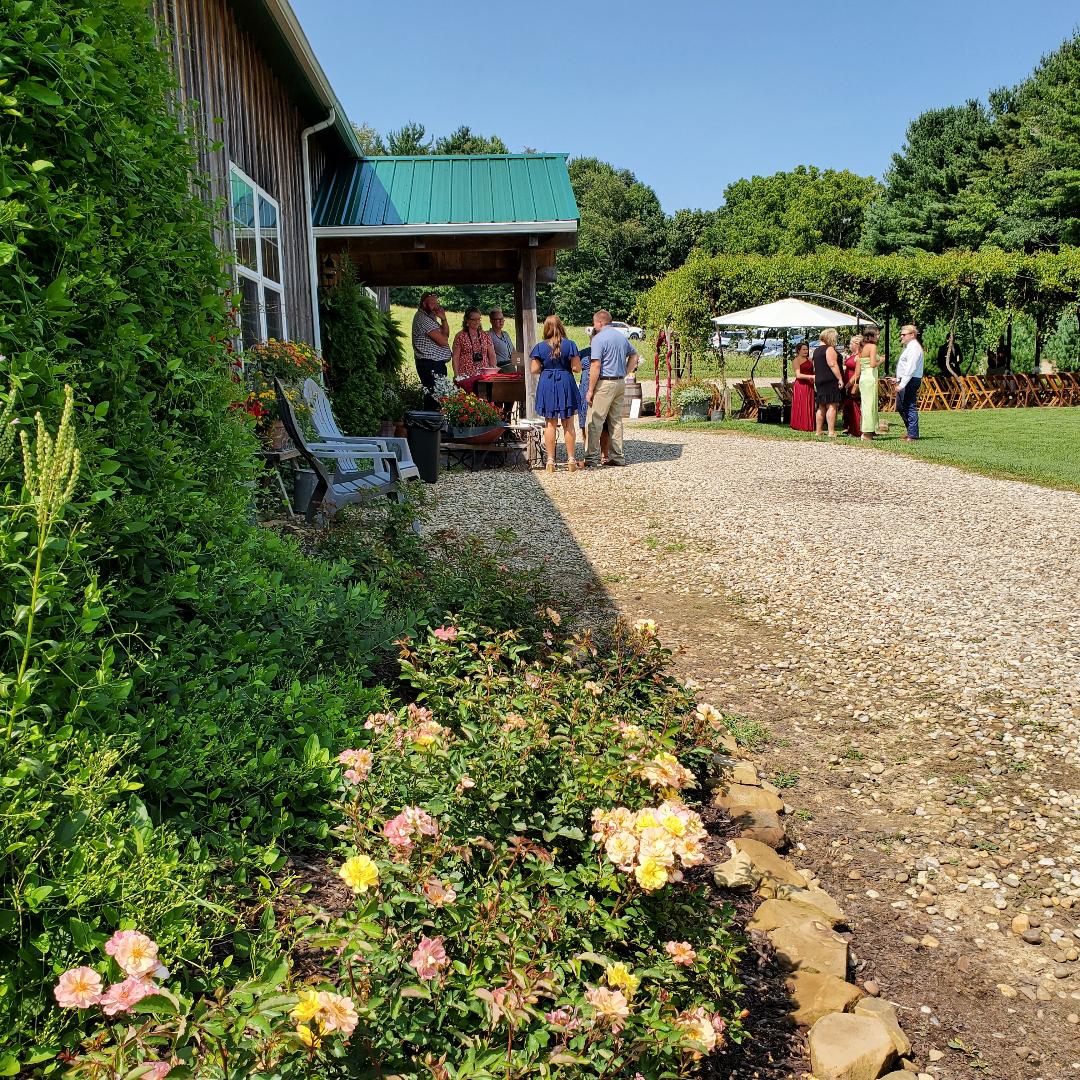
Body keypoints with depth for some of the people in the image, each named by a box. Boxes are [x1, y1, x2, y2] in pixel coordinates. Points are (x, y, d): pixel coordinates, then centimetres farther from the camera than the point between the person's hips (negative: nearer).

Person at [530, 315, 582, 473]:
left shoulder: (541, 347, -2)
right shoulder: (569, 345, -5)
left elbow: (535, 370, -2)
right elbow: (576, 368, -6)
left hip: (547, 386, 1)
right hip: (566, 384, -1)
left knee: (550, 424, 7)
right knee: (568, 424, 7)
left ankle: (550, 460, 6)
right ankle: (571, 460, 10)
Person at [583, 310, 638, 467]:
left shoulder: (599, 338, -10)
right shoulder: (621, 337, 14)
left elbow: (596, 366, -16)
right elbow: (634, 355, 26)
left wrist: (590, 390, -14)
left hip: (605, 383, -8)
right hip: (620, 383, 8)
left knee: (594, 421, -4)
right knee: (616, 420, 13)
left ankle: (592, 457, -7)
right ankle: (617, 456, 14)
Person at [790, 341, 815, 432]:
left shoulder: (810, 360, 16)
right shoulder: (797, 360, -3)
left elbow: (813, 372, 23)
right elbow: (798, 375, -13)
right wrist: (811, 376, -20)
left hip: (809, 386, 6)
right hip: (800, 385, -6)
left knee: (809, 406, 5)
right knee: (800, 406, -5)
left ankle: (808, 426, 9)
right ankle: (798, 426, 0)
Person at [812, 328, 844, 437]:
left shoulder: (816, 351, 18)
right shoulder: (829, 349, -9)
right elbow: (833, 365, -18)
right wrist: (840, 379, -18)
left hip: (819, 380, 9)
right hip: (831, 381, -9)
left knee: (821, 407, 13)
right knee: (832, 406, -10)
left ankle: (818, 431, 14)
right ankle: (831, 432, -15)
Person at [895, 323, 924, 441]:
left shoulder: (914, 348, -14)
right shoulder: (908, 347, 18)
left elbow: (910, 369, -21)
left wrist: (902, 384, -24)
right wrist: (899, 380, 17)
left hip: (910, 381, -11)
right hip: (904, 381, 11)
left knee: (910, 407, -8)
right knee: (900, 407, 15)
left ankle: (912, 435, -4)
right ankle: (911, 431, 23)